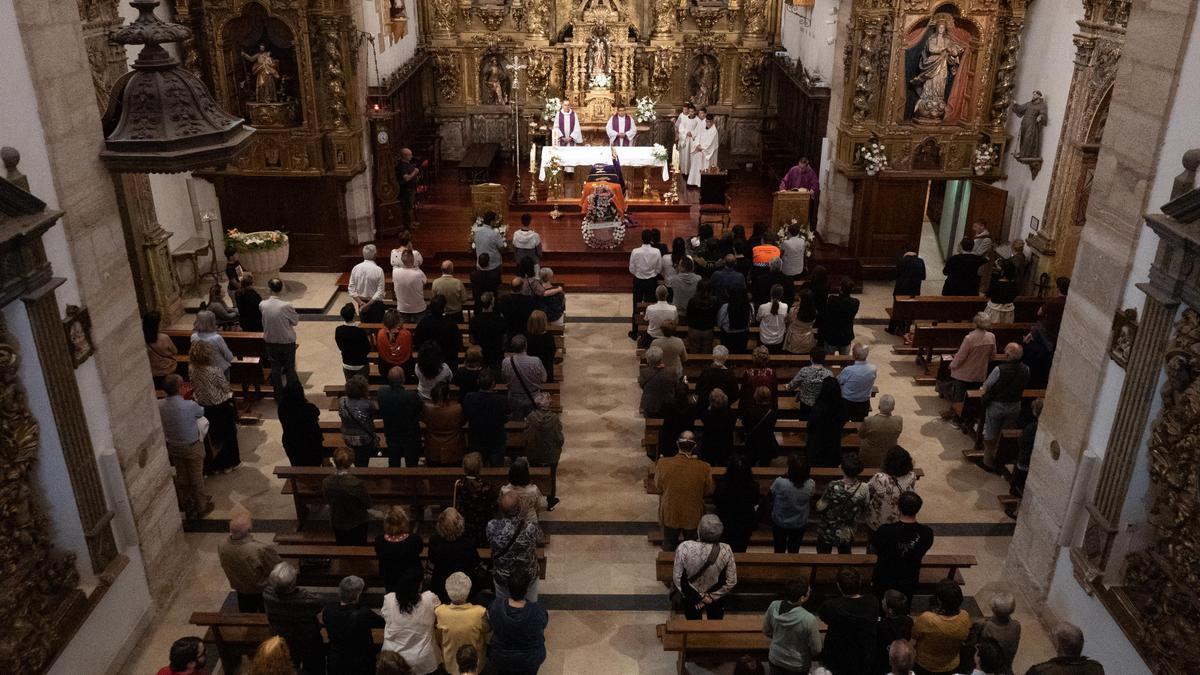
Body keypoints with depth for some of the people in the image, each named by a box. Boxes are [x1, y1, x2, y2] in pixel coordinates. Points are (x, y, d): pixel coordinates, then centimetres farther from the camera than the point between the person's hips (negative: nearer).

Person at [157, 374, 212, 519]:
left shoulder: (159, 405, -18)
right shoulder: (190, 406, -30)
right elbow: (201, 413, -6)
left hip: (173, 447, 4)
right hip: (192, 447, -4)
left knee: (181, 478, 22)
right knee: (196, 478, 15)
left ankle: (188, 508, 39)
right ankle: (201, 507, 33)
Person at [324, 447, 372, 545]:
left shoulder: (326, 482, -23)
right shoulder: (356, 483, -34)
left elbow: (327, 501, -2)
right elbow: (368, 504, -18)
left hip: (337, 523, 3)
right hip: (357, 523, -3)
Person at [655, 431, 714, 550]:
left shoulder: (663, 464, -24)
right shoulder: (704, 468, -25)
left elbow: (658, 488, -7)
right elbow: (708, 492, -8)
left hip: (670, 515, 1)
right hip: (693, 517, 0)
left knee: (669, 546, 24)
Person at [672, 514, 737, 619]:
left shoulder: (684, 547, -29)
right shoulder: (725, 550, -26)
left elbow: (677, 578, -20)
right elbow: (731, 581, -17)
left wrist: (696, 597, -9)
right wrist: (712, 597, -8)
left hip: (690, 599, -1)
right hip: (717, 598, 1)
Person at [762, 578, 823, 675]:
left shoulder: (773, 606, -19)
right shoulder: (809, 619, -32)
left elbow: (766, 631, -1)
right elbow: (816, 650, -18)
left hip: (775, 660, 3)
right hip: (797, 666, -3)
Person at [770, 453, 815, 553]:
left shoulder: (780, 482, -32)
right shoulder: (811, 485, -24)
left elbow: (771, 499, -13)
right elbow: (811, 503, -5)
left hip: (780, 523, -1)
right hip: (800, 524, 2)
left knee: (779, 550, 22)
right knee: (794, 551, 25)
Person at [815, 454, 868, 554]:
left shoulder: (834, 487, -30)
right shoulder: (864, 489, -20)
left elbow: (820, 508, -20)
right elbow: (864, 508, -3)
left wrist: (819, 502, 1)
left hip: (828, 532, -3)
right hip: (848, 534, 3)